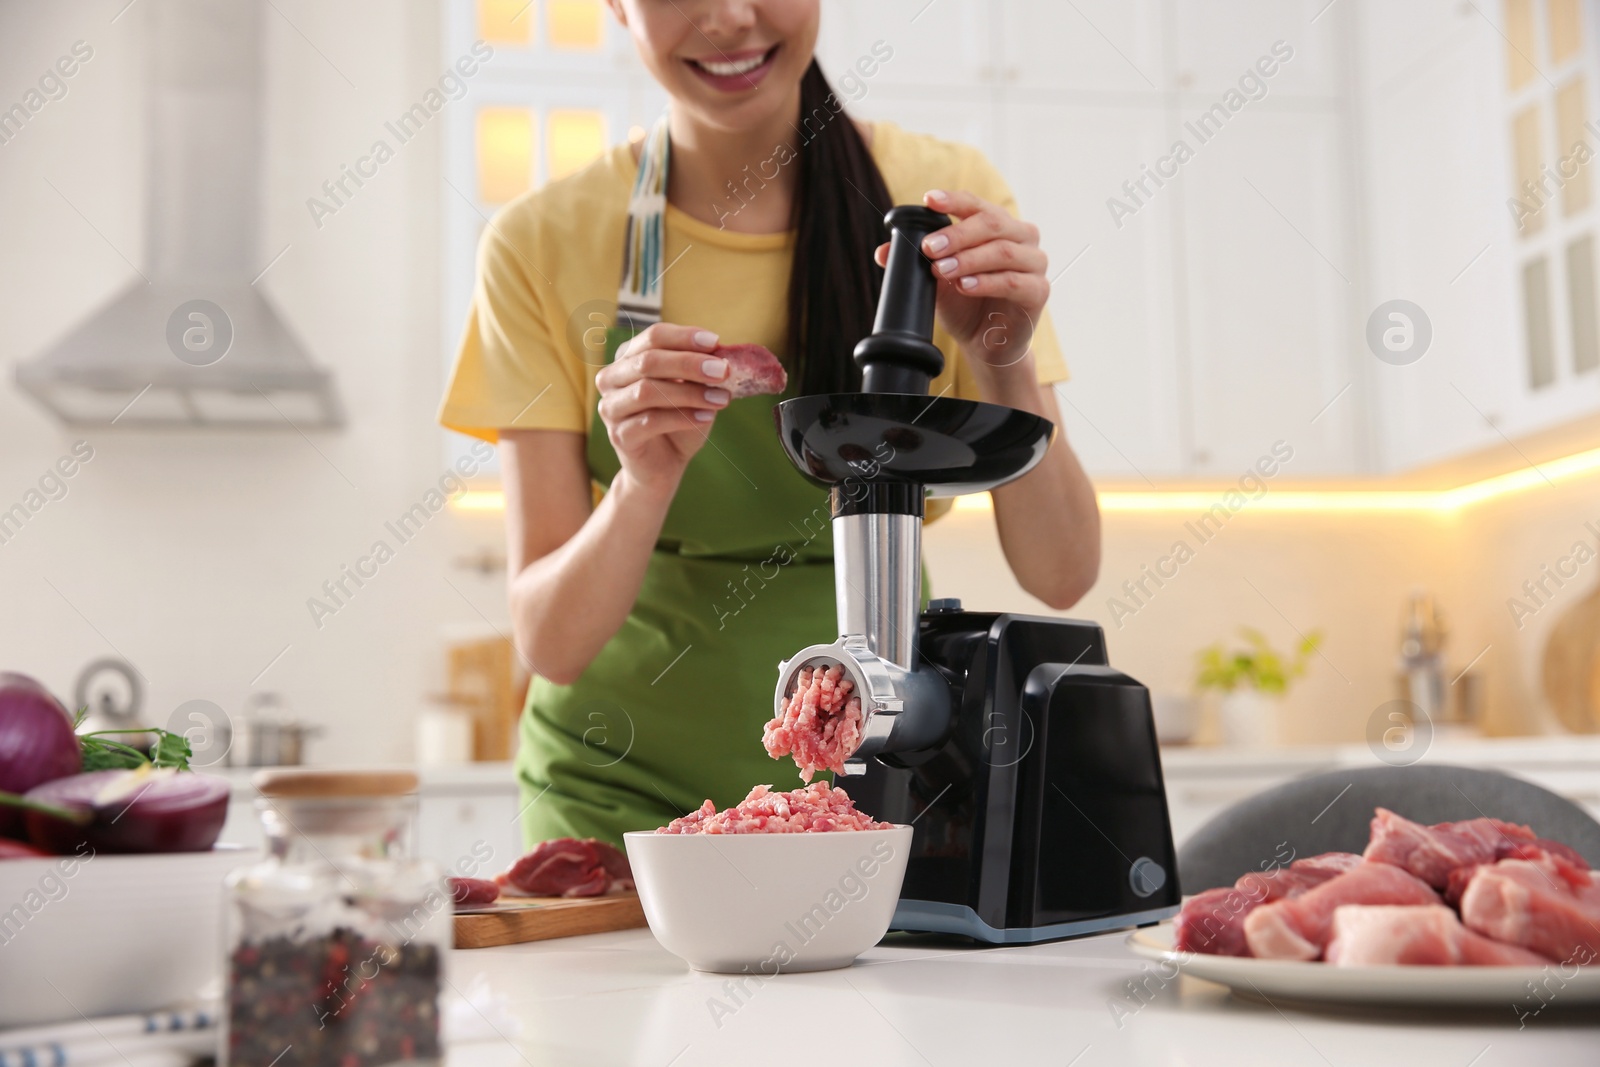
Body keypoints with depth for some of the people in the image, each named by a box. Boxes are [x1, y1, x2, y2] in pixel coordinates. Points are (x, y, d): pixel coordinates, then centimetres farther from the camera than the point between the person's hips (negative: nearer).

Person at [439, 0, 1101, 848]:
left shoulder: (941, 201, -5)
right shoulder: (543, 246, -6)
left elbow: (1061, 577, -8)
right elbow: (549, 643, -9)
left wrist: (1006, 369, -24)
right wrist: (646, 482, -26)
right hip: (628, 796, 0)